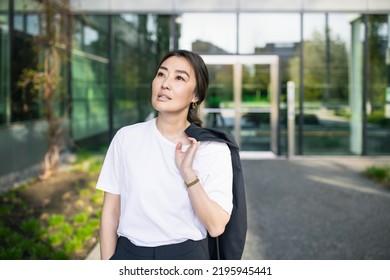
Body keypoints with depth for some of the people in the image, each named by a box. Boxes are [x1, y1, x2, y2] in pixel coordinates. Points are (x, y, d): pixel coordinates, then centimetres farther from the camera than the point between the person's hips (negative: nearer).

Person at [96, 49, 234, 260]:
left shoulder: (214, 149, -8)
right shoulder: (126, 138, -4)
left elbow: (216, 226, -13)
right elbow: (110, 211, 0)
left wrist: (188, 172, -19)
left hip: (186, 257, -1)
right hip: (129, 255, 2)